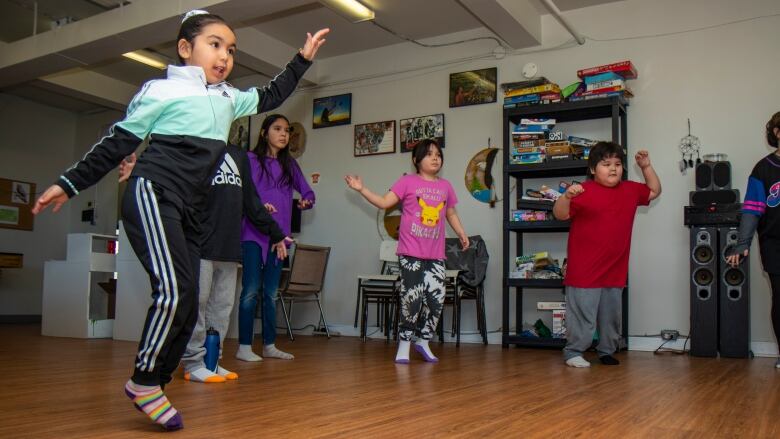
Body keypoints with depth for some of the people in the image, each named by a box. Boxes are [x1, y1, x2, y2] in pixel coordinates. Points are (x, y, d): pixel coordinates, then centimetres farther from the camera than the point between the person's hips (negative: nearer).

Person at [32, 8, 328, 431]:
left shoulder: (228, 99, 19)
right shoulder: (161, 90, 0)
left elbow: (269, 97, 35)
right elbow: (118, 141, 3)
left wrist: (302, 59, 32)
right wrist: (70, 183, 2)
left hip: (188, 210, 7)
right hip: (152, 194, -7)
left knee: (186, 306, 2)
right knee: (174, 290, -23)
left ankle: (152, 389, 14)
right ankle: (144, 382, -5)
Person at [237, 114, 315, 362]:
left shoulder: (289, 164, 15)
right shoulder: (251, 159, -1)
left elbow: (306, 191, 15)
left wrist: (307, 201, -7)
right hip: (254, 234, -5)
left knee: (271, 293, 9)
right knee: (251, 290, -6)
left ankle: (269, 345, 15)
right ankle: (244, 347, 1)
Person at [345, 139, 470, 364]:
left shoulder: (445, 186, 12)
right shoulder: (408, 182, 0)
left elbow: (451, 213, 23)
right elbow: (384, 202, -3)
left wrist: (462, 233, 15)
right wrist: (361, 189, -11)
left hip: (436, 255, 4)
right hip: (410, 253, -4)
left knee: (436, 298, 1)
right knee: (412, 298, -6)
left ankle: (424, 341, 21)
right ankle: (404, 344, 12)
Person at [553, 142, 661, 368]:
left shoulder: (630, 190, 11)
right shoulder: (584, 191, -11)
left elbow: (654, 191, 28)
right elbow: (561, 214, -15)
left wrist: (646, 167, 16)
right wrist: (567, 196, -35)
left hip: (615, 271, 6)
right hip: (585, 271, -6)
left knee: (612, 315, 17)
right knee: (582, 314, -1)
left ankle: (607, 351, 32)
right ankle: (573, 352, 13)